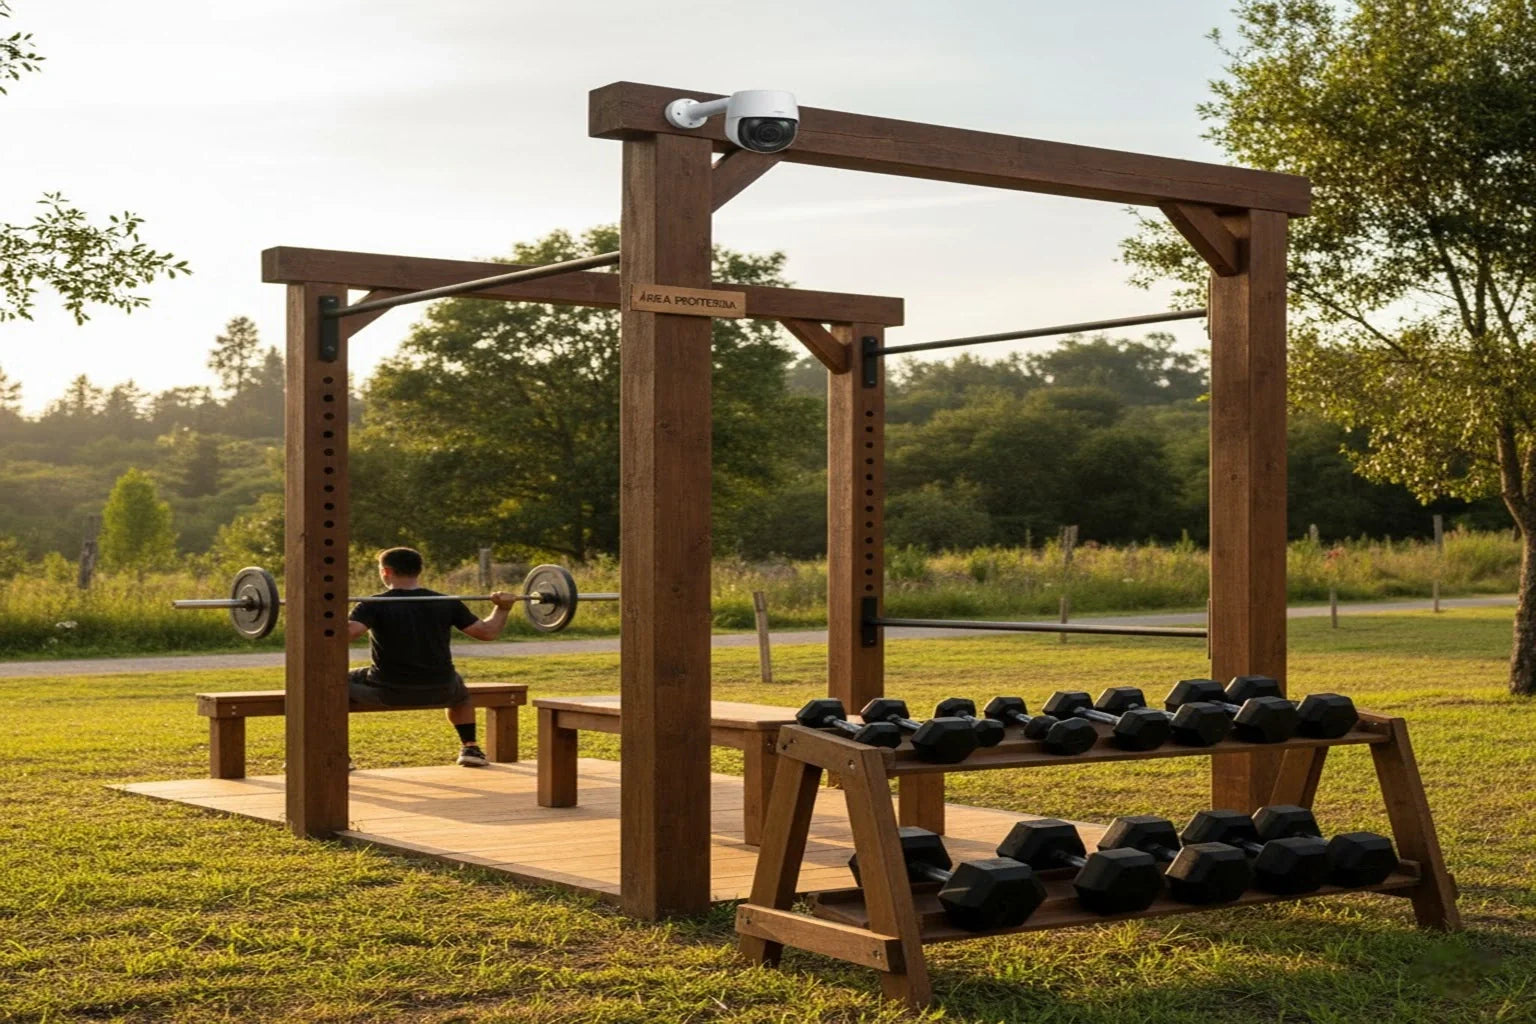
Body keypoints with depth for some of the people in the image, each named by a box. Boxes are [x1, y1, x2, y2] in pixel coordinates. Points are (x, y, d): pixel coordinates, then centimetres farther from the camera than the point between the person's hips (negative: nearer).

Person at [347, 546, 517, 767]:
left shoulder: (374, 606, -7)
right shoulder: (446, 604, 3)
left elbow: (347, 632, -24)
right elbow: (488, 632, 3)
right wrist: (502, 608, 18)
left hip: (388, 692, -3)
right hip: (438, 692, 4)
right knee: (458, 688, 39)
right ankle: (470, 748, 29)